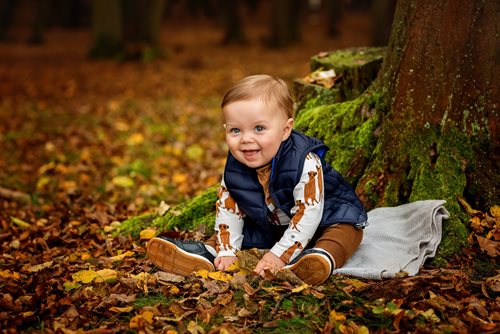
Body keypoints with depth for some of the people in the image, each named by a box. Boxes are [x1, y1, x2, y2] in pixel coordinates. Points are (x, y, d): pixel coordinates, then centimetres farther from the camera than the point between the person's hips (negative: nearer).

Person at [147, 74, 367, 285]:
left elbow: (308, 214, -33)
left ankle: (322, 255, -57)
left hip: (323, 220, -6)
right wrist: (226, 251, -13)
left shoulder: (305, 163, -33)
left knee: (346, 230, -32)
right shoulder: (234, 169, -15)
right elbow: (227, 209, -4)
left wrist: (280, 254, -35)